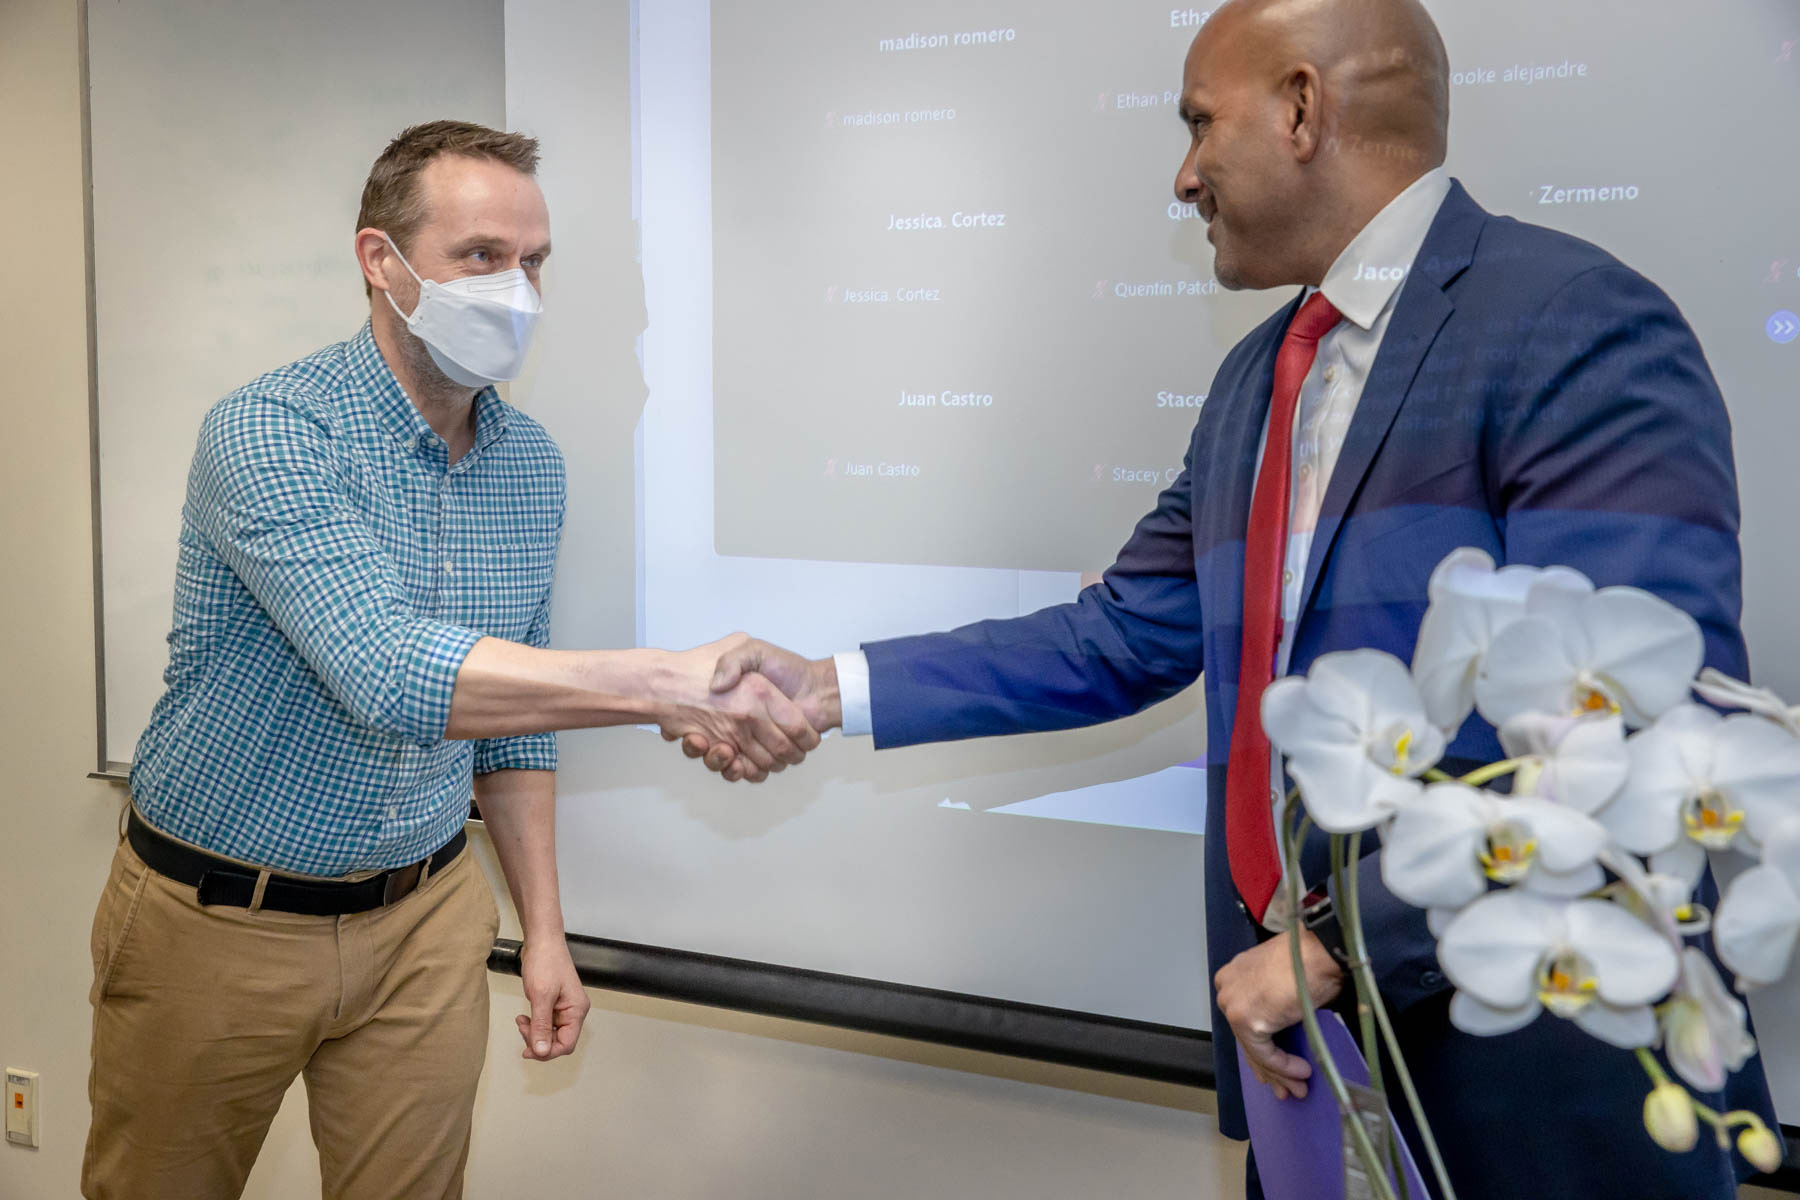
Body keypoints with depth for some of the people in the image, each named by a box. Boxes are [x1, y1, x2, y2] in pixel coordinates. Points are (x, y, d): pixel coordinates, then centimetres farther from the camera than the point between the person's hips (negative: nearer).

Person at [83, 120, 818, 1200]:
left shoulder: (532, 465, 0)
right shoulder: (267, 431, -20)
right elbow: (392, 675, -35)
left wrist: (544, 927, 8)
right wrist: (668, 685, -42)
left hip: (422, 920, 4)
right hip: (218, 919, -4)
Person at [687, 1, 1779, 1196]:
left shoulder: (1580, 327, -15)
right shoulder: (1256, 376, 11)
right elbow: (1120, 641, 11)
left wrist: (1350, 943, -21)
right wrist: (837, 689, 5)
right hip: (1313, 1023, 7)